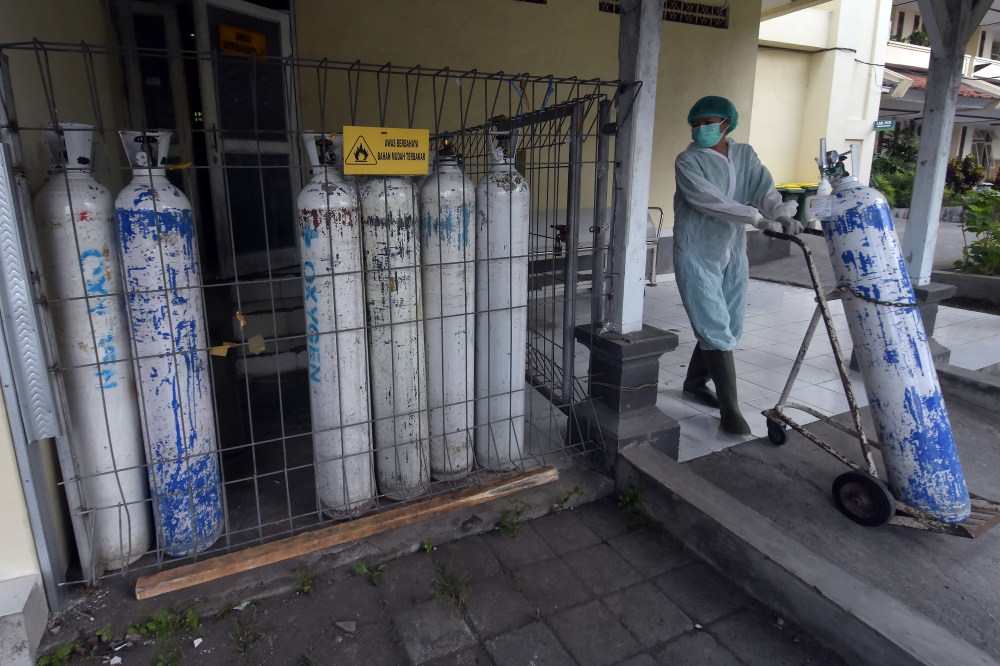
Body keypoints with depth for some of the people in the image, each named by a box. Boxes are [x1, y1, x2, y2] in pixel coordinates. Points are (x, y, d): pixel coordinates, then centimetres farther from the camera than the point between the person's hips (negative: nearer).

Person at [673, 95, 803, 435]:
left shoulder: (745, 155, 8)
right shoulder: (688, 162, -8)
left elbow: (764, 188, -7)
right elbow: (710, 200, -23)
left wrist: (783, 214, -27)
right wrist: (757, 218, -32)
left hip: (732, 253, 6)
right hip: (697, 255, -6)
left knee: (730, 327, 13)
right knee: (716, 330, -8)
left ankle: (695, 381, 33)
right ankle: (730, 409, 0)